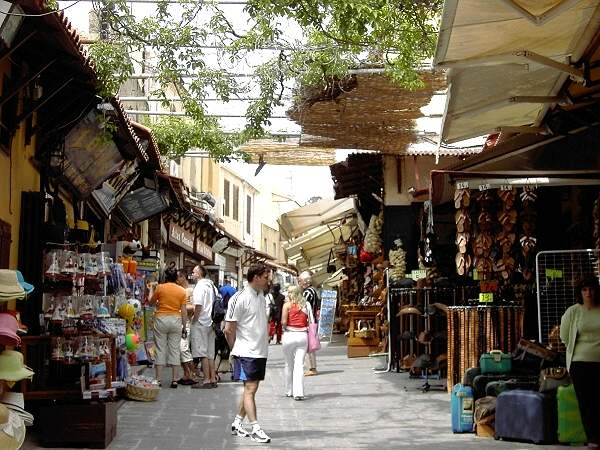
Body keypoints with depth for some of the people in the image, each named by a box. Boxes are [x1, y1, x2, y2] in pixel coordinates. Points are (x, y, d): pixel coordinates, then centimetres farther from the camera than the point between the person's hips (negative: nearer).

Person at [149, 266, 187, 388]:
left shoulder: (160, 288, -4)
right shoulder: (182, 291, 1)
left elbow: (151, 302, 10)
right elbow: (183, 311, 1)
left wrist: (151, 290, 26)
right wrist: (184, 326, 7)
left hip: (161, 319, -2)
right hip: (176, 321, 2)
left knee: (160, 349, 4)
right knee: (175, 349, 6)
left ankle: (158, 379, 2)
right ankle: (174, 380, 5)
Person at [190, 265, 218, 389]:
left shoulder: (200, 286, -11)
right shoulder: (211, 286, 16)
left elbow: (198, 305, -20)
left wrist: (194, 321, -12)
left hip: (200, 323, -9)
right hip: (210, 323, 9)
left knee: (202, 353, -6)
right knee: (210, 353, 11)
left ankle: (206, 381, -6)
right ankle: (213, 379, 13)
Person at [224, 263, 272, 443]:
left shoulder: (261, 296, 11)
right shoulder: (239, 299, -14)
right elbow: (229, 329, -11)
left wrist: (264, 344, 15)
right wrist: (236, 350, -2)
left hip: (261, 352, 8)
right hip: (247, 352, -8)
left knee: (252, 389, 11)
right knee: (249, 389, -7)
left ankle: (237, 424, 21)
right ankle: (255, 429, -6)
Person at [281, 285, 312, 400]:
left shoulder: (287, 305, -3)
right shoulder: (306, 304, 6)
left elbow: (283, 322, -10)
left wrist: (285, 328, 8)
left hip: (289, 335, -2)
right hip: (303, 335, 2)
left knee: (289, 364, 13)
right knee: (299, 364, 0)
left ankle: (289, 391, 23)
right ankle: (298, 392, -9)